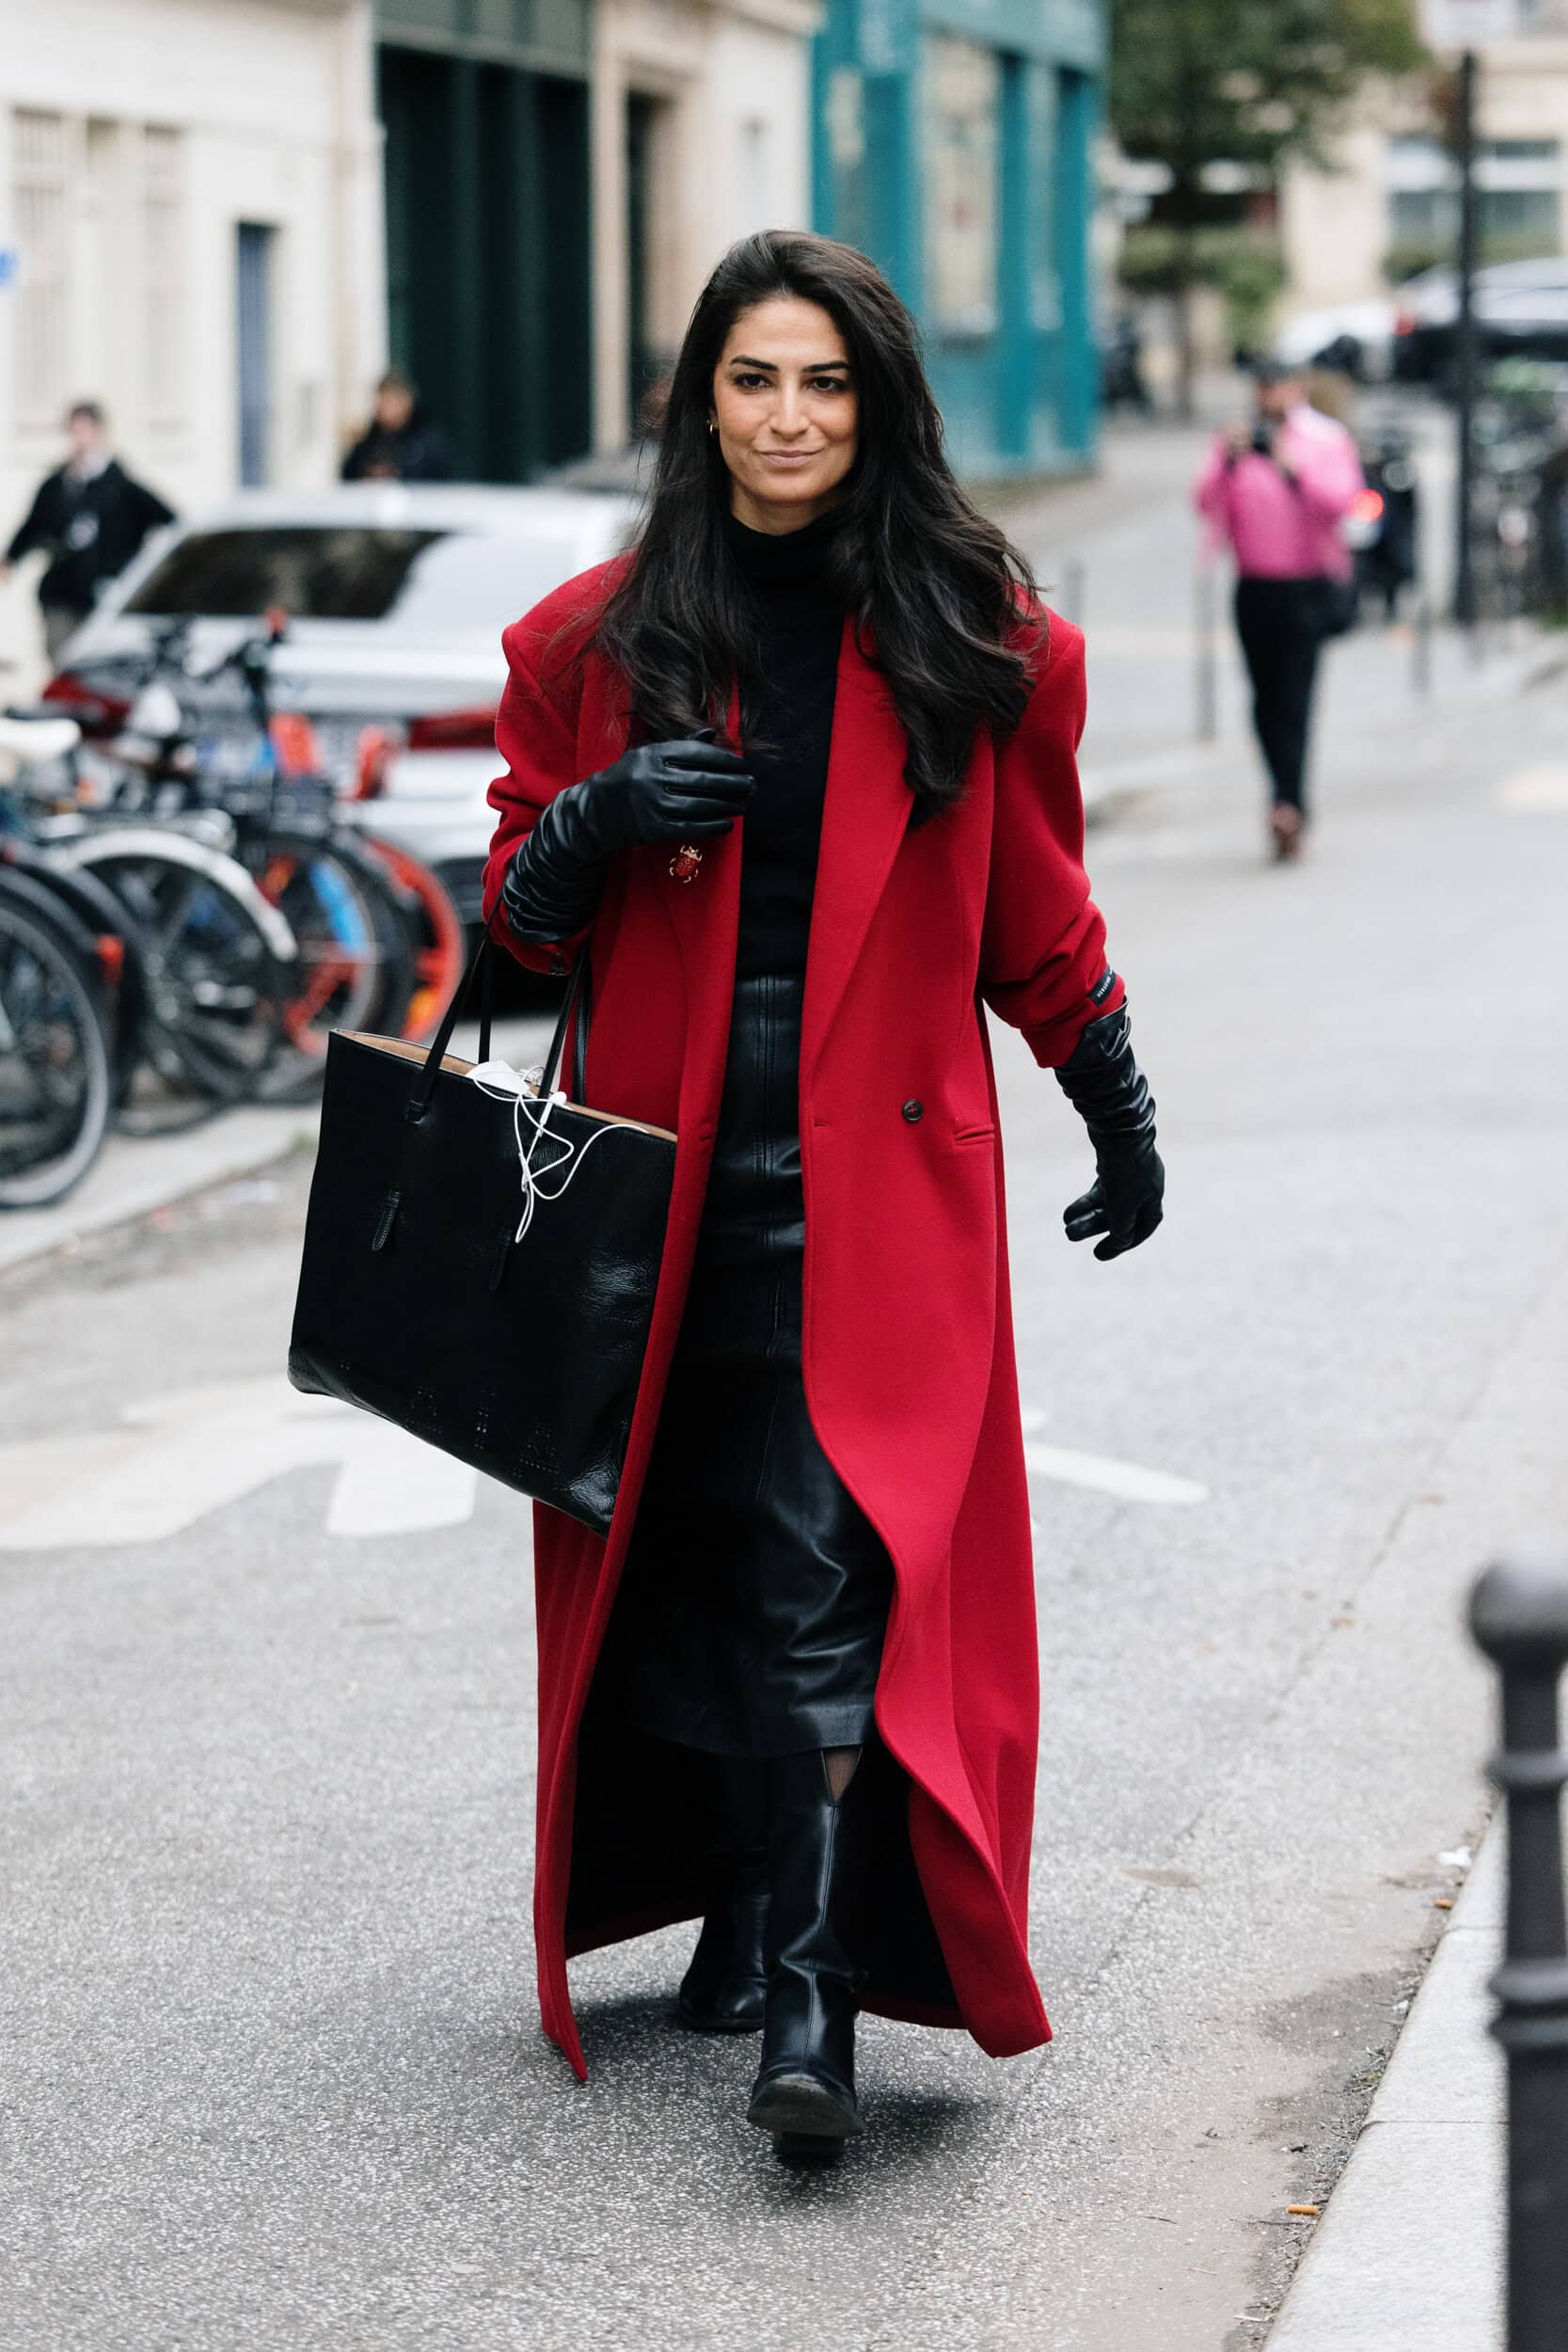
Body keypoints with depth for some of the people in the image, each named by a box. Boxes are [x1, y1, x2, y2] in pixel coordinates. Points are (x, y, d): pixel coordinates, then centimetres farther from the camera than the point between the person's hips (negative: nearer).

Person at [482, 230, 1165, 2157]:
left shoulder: (975, 640, 3)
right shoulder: (598, 641, 5)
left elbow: (1036, 912, 14)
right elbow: (522, 917, 10)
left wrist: (1118, 1111, 20)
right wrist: (600, 819, -11)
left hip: (877, 1171, -2)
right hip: (662, 1163, 2)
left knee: (828, 1568, -12)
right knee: (695, 1547, 9)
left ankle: (811, 1996, -13)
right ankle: (746, 1894, 28)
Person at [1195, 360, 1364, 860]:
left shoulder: (1328, 440, 5)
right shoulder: (1235, 442, 12)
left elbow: (1341, 501, -9)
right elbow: (1207, 504, 2)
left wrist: (1294, 470, -21)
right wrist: (1228, 462, -15)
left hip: (1310, 587, -3)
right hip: (1256, 588, 3)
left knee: (1294, 697, -14)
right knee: (1266, 701, 5)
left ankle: (1290, 804, -23)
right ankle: (1290, 807, 15)